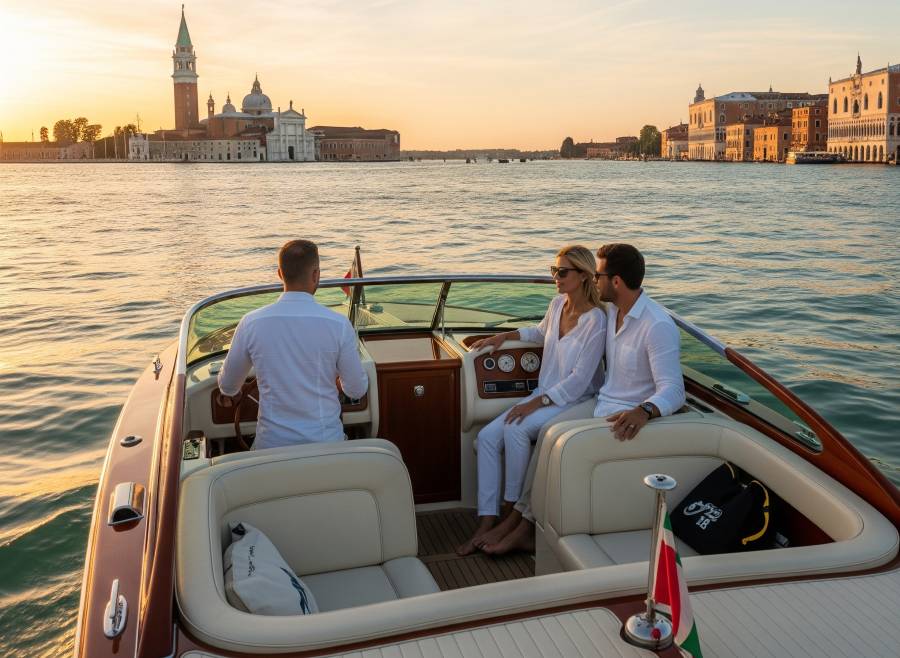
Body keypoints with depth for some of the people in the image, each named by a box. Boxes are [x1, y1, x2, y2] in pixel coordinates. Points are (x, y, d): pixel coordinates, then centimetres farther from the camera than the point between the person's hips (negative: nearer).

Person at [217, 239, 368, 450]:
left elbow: (228, 383, 9)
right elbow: (357, 390, -2)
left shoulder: (251, 323, -7)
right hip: (326, 442, -1)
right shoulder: (339, 325, -12)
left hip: (272, 443, 1)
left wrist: (228, 392, 34)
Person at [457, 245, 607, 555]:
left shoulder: (595, 320, -18)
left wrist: (537, 402, -21)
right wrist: (503, 336, 16)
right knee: (487, 436, -11)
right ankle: (486, 521, -11)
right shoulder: (558, 304, 5)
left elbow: (580, 380, -20)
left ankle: (510, 508, -12)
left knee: (515, 429, -32)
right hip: (544, 395, 8)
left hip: (574, 401, -8)